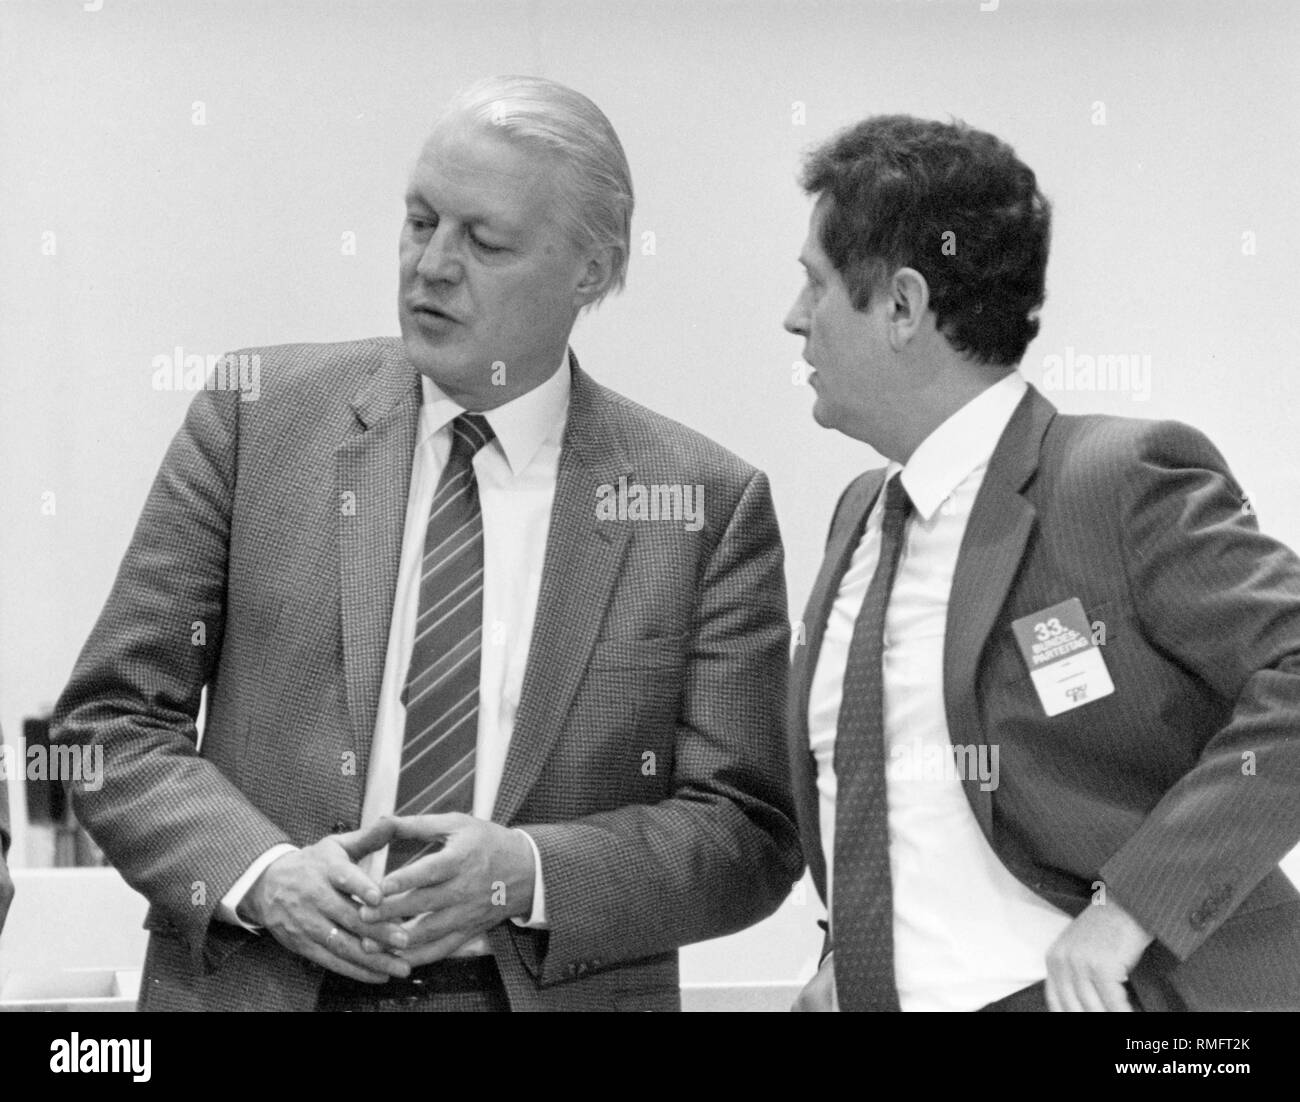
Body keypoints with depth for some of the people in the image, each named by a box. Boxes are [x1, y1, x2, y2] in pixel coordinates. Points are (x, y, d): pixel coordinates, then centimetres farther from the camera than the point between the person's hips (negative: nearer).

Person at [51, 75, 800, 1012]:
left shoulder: (709, 504, -4)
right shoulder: (257, 416, -2)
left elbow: (749, 836, -4)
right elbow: (113, 722, -1)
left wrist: (525, 873, -18)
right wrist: (260, 872, -16)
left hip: (550, 989, 0)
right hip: (259, 983, 0)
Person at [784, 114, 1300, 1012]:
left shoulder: (1126, 479, -9)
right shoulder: (863, 514, 13)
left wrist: (1133, 903, -21)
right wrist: (849, 951, 9)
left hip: (1081, 995, -6)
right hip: (877, 992, 6)